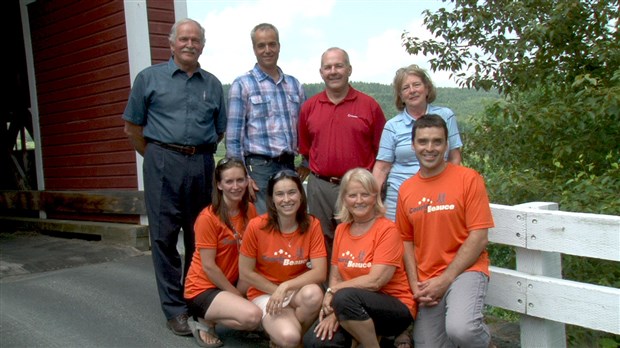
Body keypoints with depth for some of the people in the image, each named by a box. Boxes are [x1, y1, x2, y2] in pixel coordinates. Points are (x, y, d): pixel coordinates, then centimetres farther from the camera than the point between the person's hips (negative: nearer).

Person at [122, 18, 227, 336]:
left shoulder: (212, 84, 13)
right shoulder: (149, 78, 6)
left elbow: (220, 130, 18)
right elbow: (132, 127, 8)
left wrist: (199, 152, 12)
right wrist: (157, 156, 7)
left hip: (202, 164, 3)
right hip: (163, 164, -2)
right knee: (164, 236, -1)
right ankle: (175, 309, 8)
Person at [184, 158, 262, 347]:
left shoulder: (249, 210, -1)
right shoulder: (208, 218, -19)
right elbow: (209, 267, -17)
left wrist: (240, 291, -13)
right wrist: (238, 295, -13)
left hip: (233, 283, 7)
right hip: (203, 288, -7)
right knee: (252, 316, -28)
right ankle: (205, 321, -1)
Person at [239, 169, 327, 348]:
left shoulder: (312, 225, -10)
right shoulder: (257, 226, -16)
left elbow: (319, 273, -15)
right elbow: (245, 273, -9)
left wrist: (285, 287, -25)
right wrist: (276, 291, -12)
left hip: (298, 291, 3)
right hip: (264, 293, -2)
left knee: (314, 294, -34)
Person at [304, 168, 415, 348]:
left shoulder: (387, 229, -11)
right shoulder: (341, 230, 7)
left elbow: (375, 281, -19)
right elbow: (335, 276, 6)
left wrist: (333, 291, -13)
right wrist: (334, 311, -13)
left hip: (396, 308, -5)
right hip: (359, 308, 5)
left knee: (345, 297, -33)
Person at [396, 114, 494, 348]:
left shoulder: (468, 179, -6)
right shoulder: (406, 189, 7)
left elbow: (479, 237, -10)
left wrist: (445, 279, -14)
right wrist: (415, 284, -2)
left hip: (464, 270, -4)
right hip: (427, 282, 5)